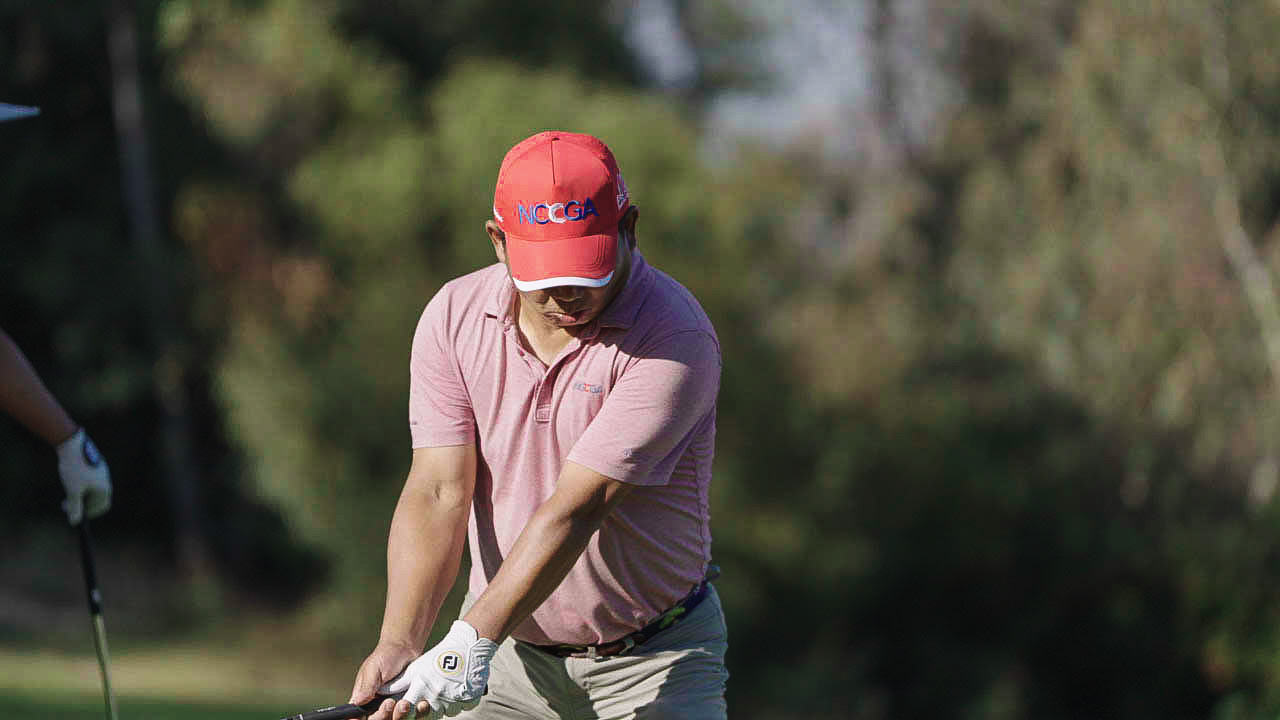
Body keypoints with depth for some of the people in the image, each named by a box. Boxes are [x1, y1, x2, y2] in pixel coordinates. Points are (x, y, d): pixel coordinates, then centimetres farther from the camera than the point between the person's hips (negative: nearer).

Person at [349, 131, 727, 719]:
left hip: (657, 660, -3)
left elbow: (576, 509, -25)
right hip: (508, 652, 3)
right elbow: (438, 493, -11)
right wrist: (399, 643, -25)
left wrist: (474, 638, -31)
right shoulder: (453, 317, -4)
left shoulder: (675, 338, -20)